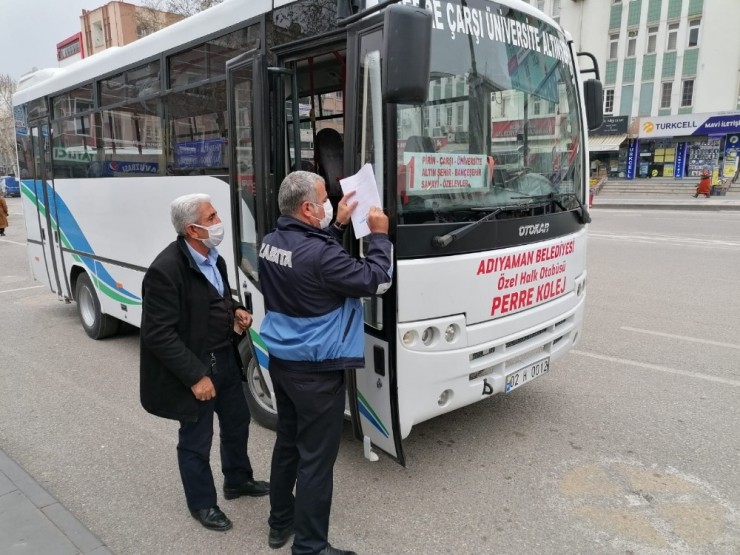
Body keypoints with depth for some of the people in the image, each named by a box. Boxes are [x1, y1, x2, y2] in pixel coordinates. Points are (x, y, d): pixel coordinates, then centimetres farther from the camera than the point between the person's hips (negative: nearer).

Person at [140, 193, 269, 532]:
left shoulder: (212, 256, 0)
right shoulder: (166, 270, -25)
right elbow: (158, 334, -24)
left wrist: (235, 312, -3)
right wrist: (196, 376, -23)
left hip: (225, 357, 8)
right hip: (194, 367, -8)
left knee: (237, 421, 23)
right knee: (196, 440, 12)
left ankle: (238, 481, 47)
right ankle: (202, 504, 35)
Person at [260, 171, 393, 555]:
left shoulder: (271, 242, 1)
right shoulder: (318, 253, -25)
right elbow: (375, 281, -17)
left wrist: (338, 226, 13)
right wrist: (379, 235, -5)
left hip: (281, 360, 9)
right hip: (316, 370, -9)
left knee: (287, 442, 23)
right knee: (316, 459, 5)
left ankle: (280, 523, 40)